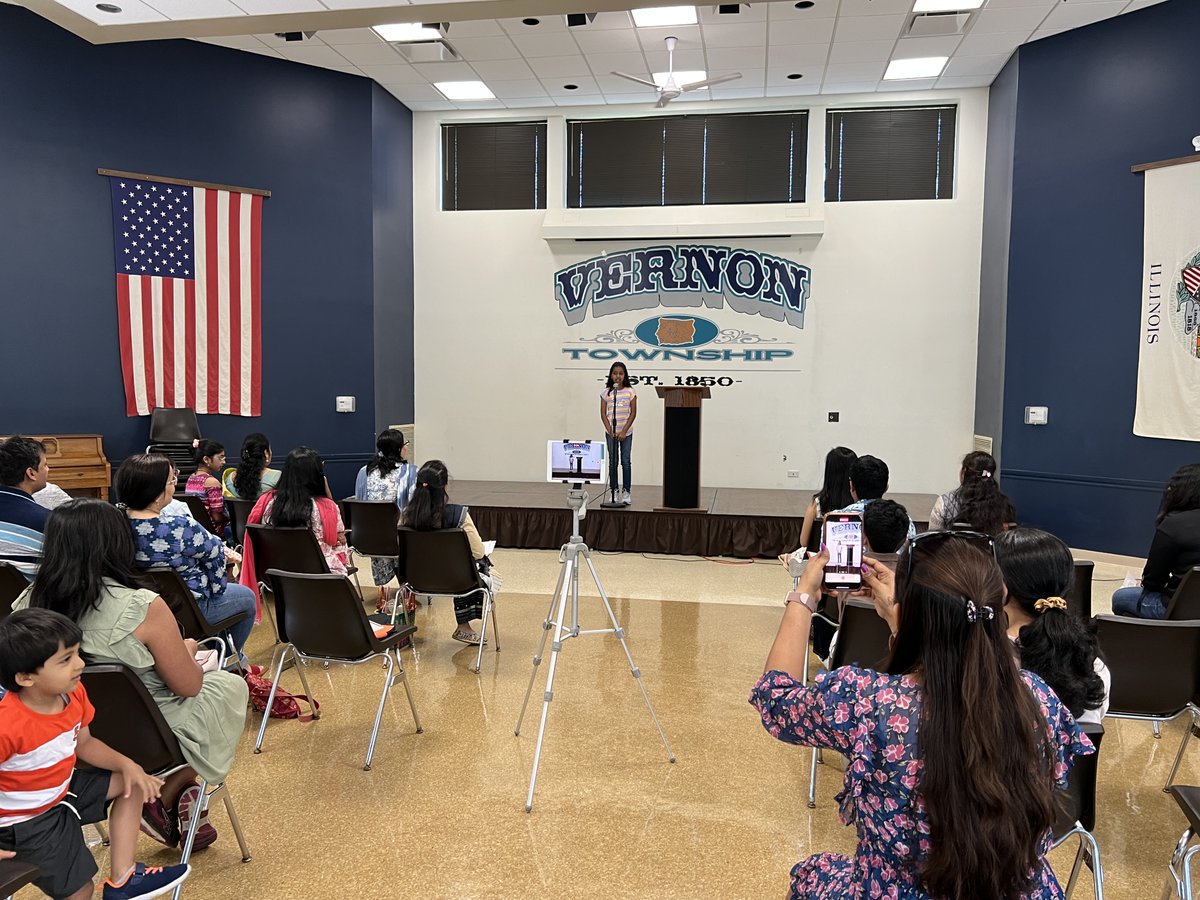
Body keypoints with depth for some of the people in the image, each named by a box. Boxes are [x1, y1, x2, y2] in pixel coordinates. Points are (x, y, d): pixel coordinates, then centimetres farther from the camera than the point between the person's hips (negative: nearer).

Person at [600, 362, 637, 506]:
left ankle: (626, 492, 8)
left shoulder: (630, 392, -2)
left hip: (626, 432, -1)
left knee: (625, 462, 1)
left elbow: (633, 413, -3)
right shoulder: (606, 392, 1)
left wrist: (624, 431, -10)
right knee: (612, 462, 5)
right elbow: (603, 414, 1)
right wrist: (610, 431, -9)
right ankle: (614, 492, 12)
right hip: (611, 432, 1)